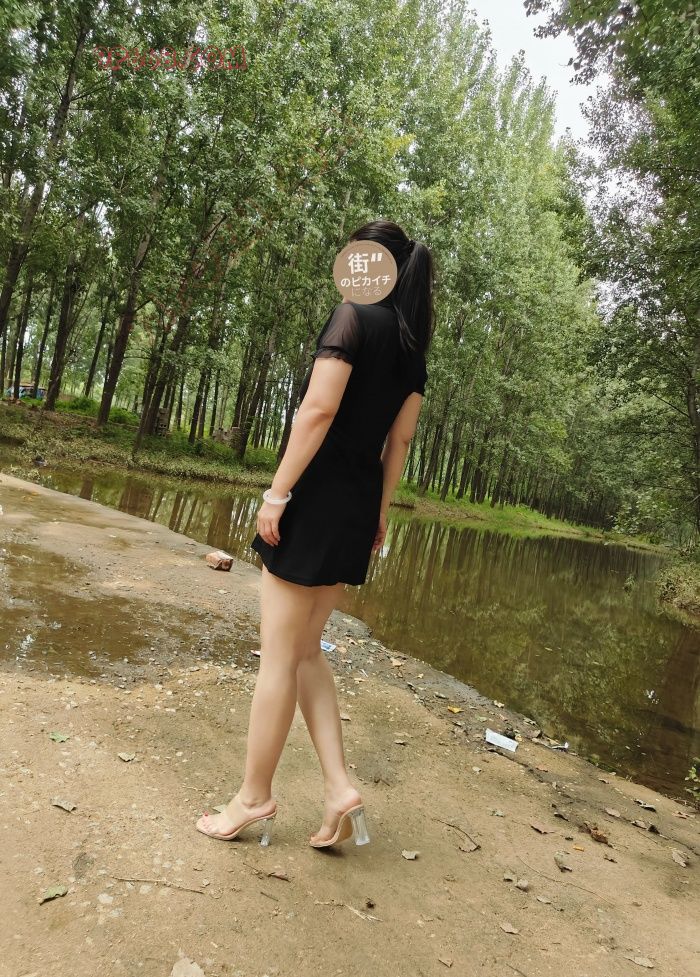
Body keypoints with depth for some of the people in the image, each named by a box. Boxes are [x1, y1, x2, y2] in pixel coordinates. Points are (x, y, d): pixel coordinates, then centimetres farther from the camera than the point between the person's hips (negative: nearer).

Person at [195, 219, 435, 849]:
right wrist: (380, 514, 18)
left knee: (279, 655, 4)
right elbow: (399, 441, 14)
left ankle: (254, 798, 18)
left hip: (318, 496, -8)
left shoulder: (355, 315, -8)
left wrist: (276, 494, -16)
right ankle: (340, 789, 14)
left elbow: (318, 409, -18)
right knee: (306, 651, 16)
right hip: (360, 507, 8)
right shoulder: (413, 346, 14)